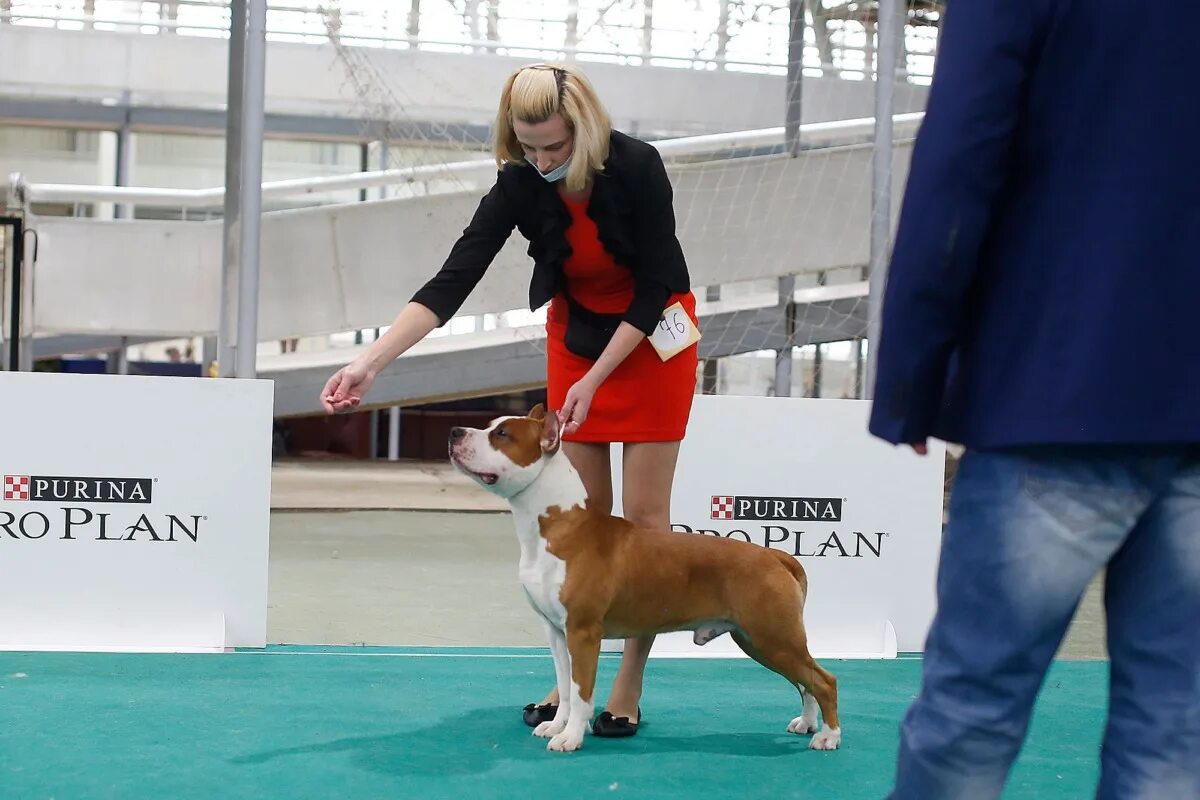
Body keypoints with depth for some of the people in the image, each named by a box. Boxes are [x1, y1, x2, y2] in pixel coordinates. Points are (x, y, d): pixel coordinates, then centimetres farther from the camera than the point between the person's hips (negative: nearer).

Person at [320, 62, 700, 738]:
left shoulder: (637, 167, -28)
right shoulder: (520, 185, -20)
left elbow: (654, 289, -21)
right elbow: (452, 282, -24)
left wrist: (593, 380, -24)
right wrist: (370, 363, -34)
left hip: (653, 336, -3)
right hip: (576, 332, 3)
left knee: (643, 510, -4)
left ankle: (629, 688, 2)